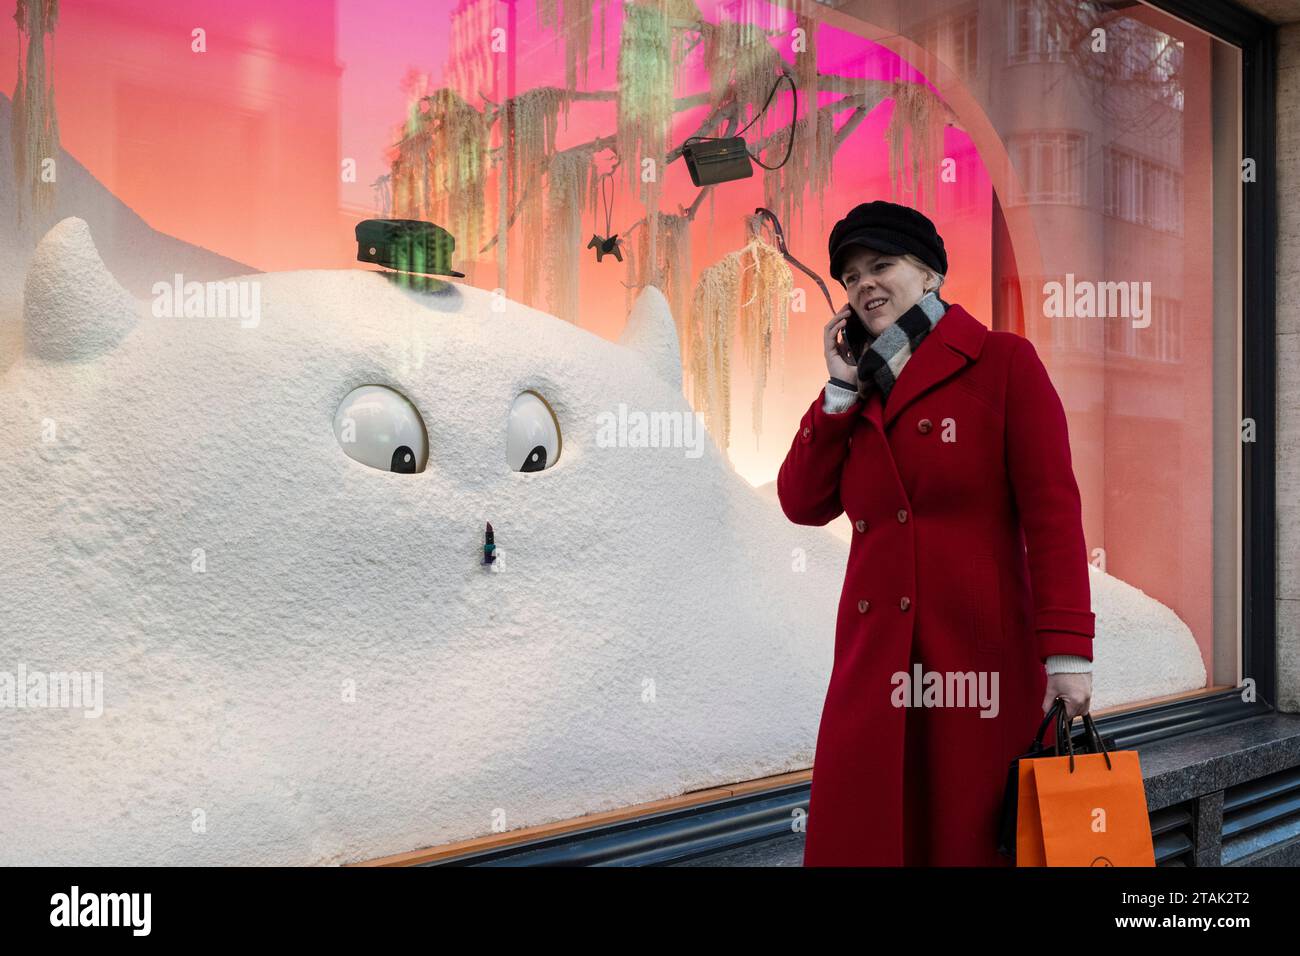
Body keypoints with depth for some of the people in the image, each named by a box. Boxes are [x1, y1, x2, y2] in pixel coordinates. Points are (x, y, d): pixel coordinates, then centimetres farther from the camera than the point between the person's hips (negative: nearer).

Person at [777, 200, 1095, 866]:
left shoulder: (1003, 361, -2)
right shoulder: (858, 390, 15)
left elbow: (1053, 510, -8)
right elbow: (803, 504, 7)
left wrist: (1067, 652, -15)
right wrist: (841, 390, 2)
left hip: (982, 658, -5)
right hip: (874, 660, 5)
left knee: (976, 840, 5)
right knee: (857, 837, 8)